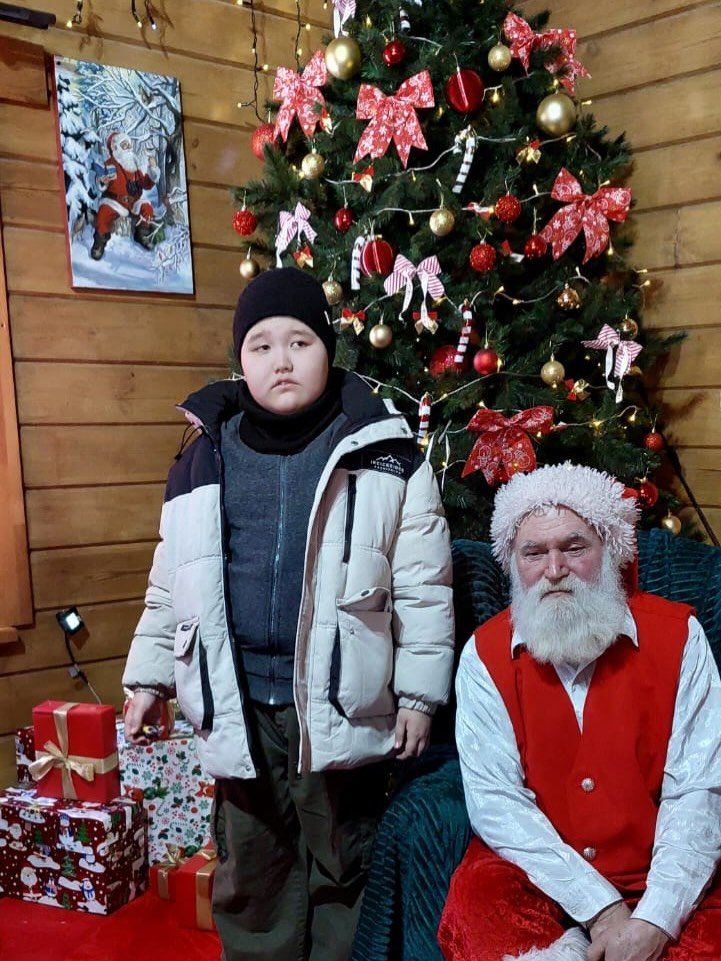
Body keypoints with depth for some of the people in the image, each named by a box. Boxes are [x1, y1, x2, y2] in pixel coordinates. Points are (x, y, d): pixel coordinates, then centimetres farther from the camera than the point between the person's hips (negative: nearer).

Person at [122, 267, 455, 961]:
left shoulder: (383, 454, -4)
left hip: (341, 702, -3)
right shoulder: (204, 461, 5)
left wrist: (418, 692, -3)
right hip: (236, 702, 3)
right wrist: (149, 676, 15)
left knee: (342, 865, 13)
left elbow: (423, 586, -3)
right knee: (249, 866, 18)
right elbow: (170, 584, 14)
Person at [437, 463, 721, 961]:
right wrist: (600, 909, -17)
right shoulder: (485, 654, -3)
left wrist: (654, 920, -20)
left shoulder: (677, 635, -4)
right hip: (534, 879, -1)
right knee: (474, 902, -29)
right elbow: (494, 798, -9)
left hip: (661, 888, 1)